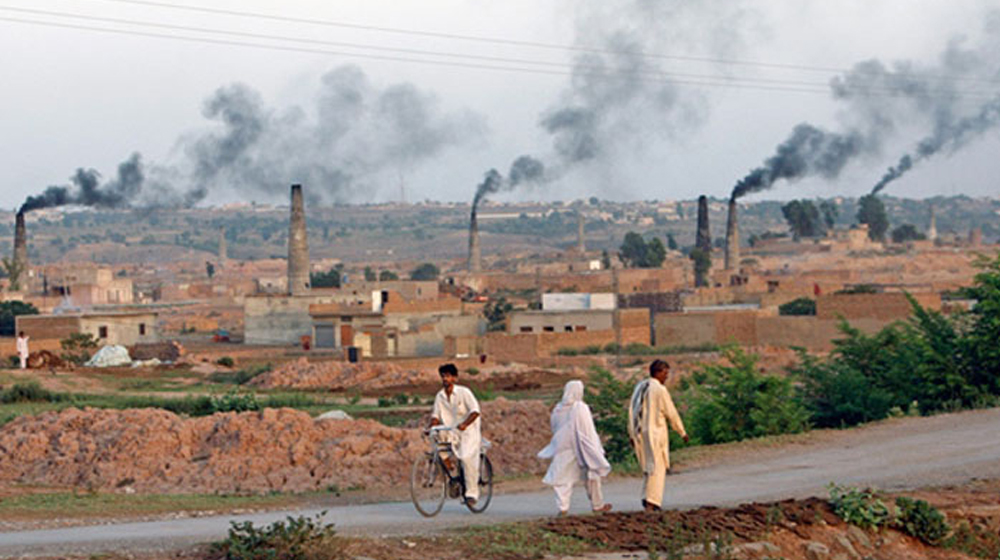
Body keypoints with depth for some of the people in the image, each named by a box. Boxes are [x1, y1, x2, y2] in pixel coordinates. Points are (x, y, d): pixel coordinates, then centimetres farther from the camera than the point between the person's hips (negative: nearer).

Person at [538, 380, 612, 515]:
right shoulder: (580, 408, -15)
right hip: (579, 448, -4)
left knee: (563, 478, 2)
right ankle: (597, 504, 24)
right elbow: (588, 432, -14)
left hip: (562, 448, 4)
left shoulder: (558, 409, 1)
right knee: (592, 474, 14)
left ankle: (563, 506, -12)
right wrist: (594, 452, -8)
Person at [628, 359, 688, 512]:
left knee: (648, 466, 17)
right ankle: (652, 501, -8)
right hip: (656, 431, -7)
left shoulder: (639, 387, 8)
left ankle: (646, 498, 12)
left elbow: (632, 411, 11)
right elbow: (671, 413, -9)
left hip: (639, 432, 7)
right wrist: (682, 432, 2)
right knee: (657, 467, -3)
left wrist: (632, 434, 17)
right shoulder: (660, 389, -13)